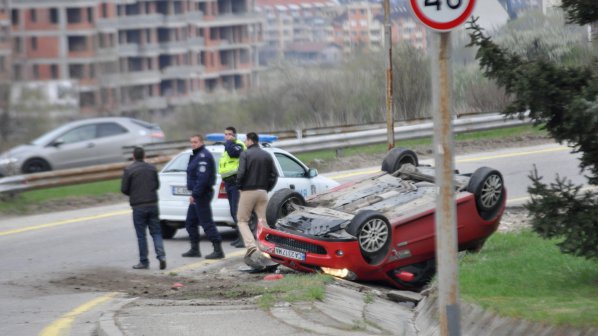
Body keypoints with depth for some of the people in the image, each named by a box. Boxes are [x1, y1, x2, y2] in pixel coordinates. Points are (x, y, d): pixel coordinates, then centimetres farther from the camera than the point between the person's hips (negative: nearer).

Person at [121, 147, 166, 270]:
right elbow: (157, 185, 13)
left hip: (138, 205, -3)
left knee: (141, 235, 4)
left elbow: (124, 189, -7)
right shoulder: (152, 168, 6)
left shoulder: (129, 170, -8)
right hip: (152, 204, 3)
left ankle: (144, 261, 6)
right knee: (156, 232, 9)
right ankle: (161, 255, -8)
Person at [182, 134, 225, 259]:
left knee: (206, 223, -10)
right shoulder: (197, 155, 17)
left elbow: (202, 177, -25)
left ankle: (218, 250, -10)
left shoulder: (203, 156, -16)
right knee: (190, 222, 15)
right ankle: (194, 249, 22)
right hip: (197, 195, 11)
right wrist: (194, 193, 15)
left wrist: (194, 194, -26)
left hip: (202, 194, -11)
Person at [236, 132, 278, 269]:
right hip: (263, 192, 5)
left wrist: (239, 186, 0)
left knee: (242, 220, 3)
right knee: (263, 221, 8)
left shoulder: (245, 154, -7)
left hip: (248, 191, -5)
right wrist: (267, 188, 12)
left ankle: (251, 245, -18)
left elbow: (241, 173, -17)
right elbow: (274, 174, 5)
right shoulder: (267, 156, 9)